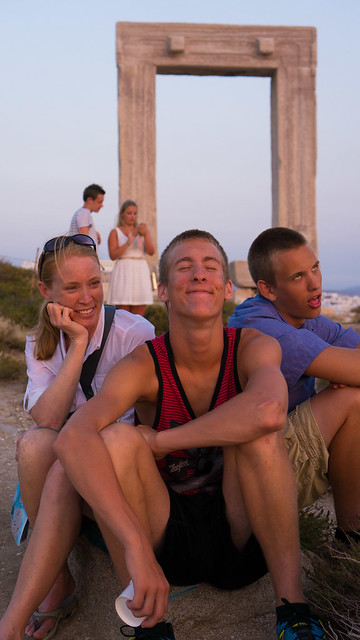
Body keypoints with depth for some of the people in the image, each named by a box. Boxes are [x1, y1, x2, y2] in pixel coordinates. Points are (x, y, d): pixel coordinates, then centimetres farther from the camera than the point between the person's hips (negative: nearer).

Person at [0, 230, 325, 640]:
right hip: (168, 537, 0)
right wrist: (137, 545, -45)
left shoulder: (253, 347, -12)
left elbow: (268, 411, -38)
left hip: (244, 537, 0)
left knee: (258, 433, -29)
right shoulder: (145, 365, -14)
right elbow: (72, 438, -34)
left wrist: (159, 440, -28)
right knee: (116, 439, -26)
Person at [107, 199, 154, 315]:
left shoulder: (143, 230, 15)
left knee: (139, 318, 0)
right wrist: (128, 242, -16)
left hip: (141, 272, 3)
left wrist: (145, 235, -15)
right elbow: (113, 255, -4)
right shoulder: (115, 232, 8)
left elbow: (151, 252, 2)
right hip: (123, 272, -3)